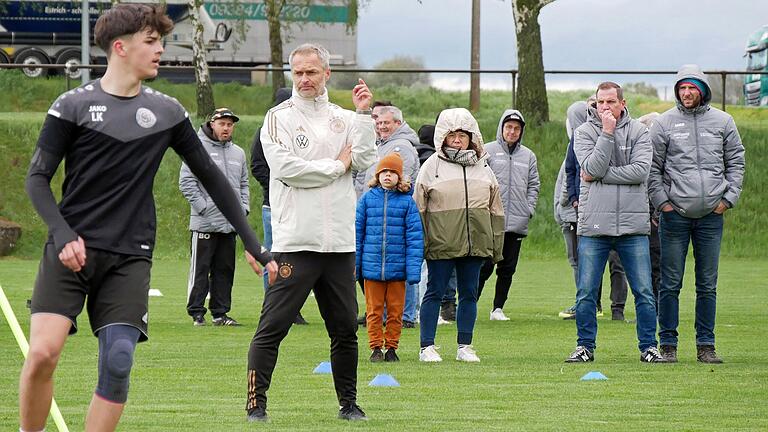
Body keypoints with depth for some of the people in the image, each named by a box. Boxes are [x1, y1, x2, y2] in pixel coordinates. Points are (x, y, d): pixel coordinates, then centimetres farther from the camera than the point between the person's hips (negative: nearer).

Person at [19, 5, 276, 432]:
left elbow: (210, 175, 16)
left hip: (130, 257, 2)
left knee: (118, 362, -10)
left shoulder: (167, 112, 9)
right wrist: (63, 234, -15)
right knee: (44, 352, -17)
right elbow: (38, 177, 1)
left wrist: (252, 244, 13)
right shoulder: (74, 105, 0)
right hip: (71, 250, -2)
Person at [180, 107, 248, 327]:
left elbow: (244, 184, 24)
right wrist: (203, 207, -12)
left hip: (231, 224, 6)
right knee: (200, 270, -5)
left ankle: (220, 313, 13)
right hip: (204, 224, -6)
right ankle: (196, 313, -1)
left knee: (225, 270, 8)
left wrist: (244, 208, 9)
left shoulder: (238, 153, 17)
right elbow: (186, 181, -7)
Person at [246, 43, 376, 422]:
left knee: (345, 329, 11)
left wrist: (363, 113, -6)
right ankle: (256, 404, -2)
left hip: (340, 243, 5)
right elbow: (286, 168, -14)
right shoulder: (280, 117, 0)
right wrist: (337, 166, -6)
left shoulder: (344, 119, 14)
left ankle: (348, 403, 22)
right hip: (296, 242, -5)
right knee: (272, 328, -7)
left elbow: (364, 160, -1)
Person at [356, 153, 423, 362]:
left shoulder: (407, 201, -1)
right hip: (372, 266, 0)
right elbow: (357, 232, 7)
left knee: (395, 311, 7)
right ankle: (376, 347, 14)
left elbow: (414, 236, -1)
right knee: (374, 310, 6)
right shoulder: (367, 199, 2)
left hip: (397, 267, 0)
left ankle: (391, 347, 17)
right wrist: (354, 265, 6)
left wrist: (413, 269, -6)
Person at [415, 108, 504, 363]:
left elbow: (495, 209, 16)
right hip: (441, 243, -4)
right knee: (435, 293, 1)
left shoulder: (482, 168, 12)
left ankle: (464, 346, 16)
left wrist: (497, 246, 12)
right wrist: (420, 244, -7)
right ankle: (427, 347, 6)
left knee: (469, 294, 8)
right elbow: (419, 209, -1)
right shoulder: (432, 166, 0)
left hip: (475, 243, 4)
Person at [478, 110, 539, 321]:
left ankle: (498, 308, 14)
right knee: (485, 266, -7)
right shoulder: (487, 151, 1)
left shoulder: (528, 155, 13)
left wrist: (529, 209, 2)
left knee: (508, 269, 6)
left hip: (517, 223, 4)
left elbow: (533, 185, 15)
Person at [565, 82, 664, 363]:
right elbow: (593, 168, -11)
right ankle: (585, 346, 13)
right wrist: (607, 133, -14)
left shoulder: (638, 132, 6)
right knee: (586, 293, 1)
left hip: (633, 225, 1)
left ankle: (648, 346, 12)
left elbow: (641, 170, -8)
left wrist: (600, 175, -10)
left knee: (644, 292, 2)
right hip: (594, 225, 0)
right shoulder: (584, 132, 4)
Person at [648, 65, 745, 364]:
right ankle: (668, 344, 4)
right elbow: (652, 167, 3)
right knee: (670, 284, -1)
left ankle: (706, 345, 11)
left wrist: (729, 198, 1)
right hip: (675, 214, -2)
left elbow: (736, 162, 12)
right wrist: (662, 201, -6)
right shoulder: (664, 123, 2)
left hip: (711, 216, 2)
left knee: (708, 285, 6)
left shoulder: (723, 122, 8)